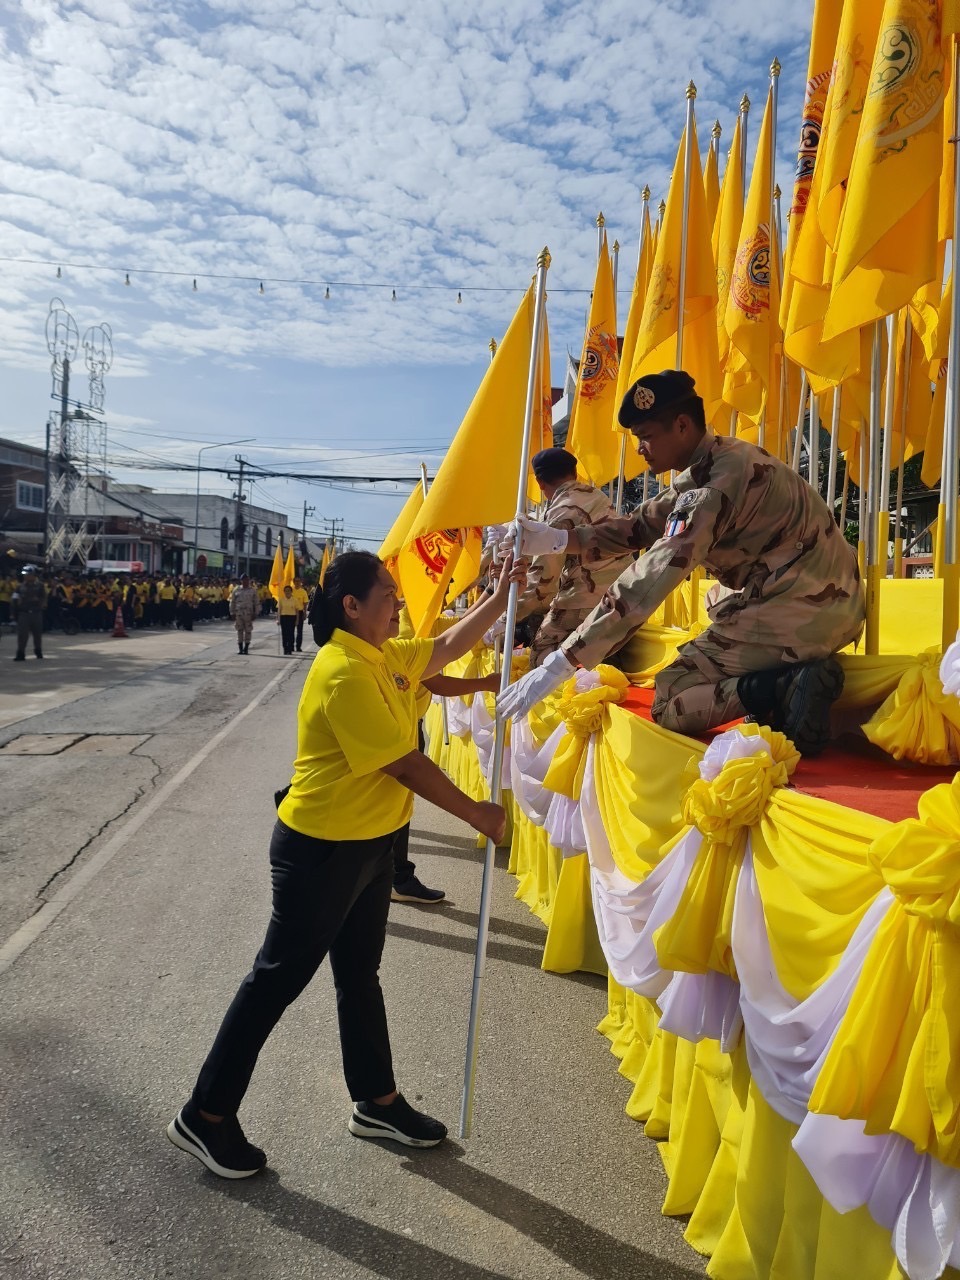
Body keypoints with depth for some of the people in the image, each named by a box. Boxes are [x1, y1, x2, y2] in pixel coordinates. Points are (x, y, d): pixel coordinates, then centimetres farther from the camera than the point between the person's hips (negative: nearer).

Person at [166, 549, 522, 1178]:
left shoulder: (386, 656, 4)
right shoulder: (344, 674, -25)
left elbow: (446, 649, 17)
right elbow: (404, 764, -24)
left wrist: (502, 597, 8)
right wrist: (477, 813, -15)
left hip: (370, 843, 9)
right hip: (321, 850, -9)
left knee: (359, 975, 20)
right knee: (279, 978, 4)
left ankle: (378, 1103, 37)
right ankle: (205, 1115, 21)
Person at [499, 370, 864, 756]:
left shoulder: (716, 482, -20)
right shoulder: (717, 461, 10)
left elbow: (647, 583, -27)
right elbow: (643, 525, 14)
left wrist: (558, 665, -27)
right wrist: (556, 539, 1)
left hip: (794, 613, -9)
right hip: (831, 604, 9)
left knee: (669, 703, -1)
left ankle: (786, 686, -17)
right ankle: (794, 673, 9)